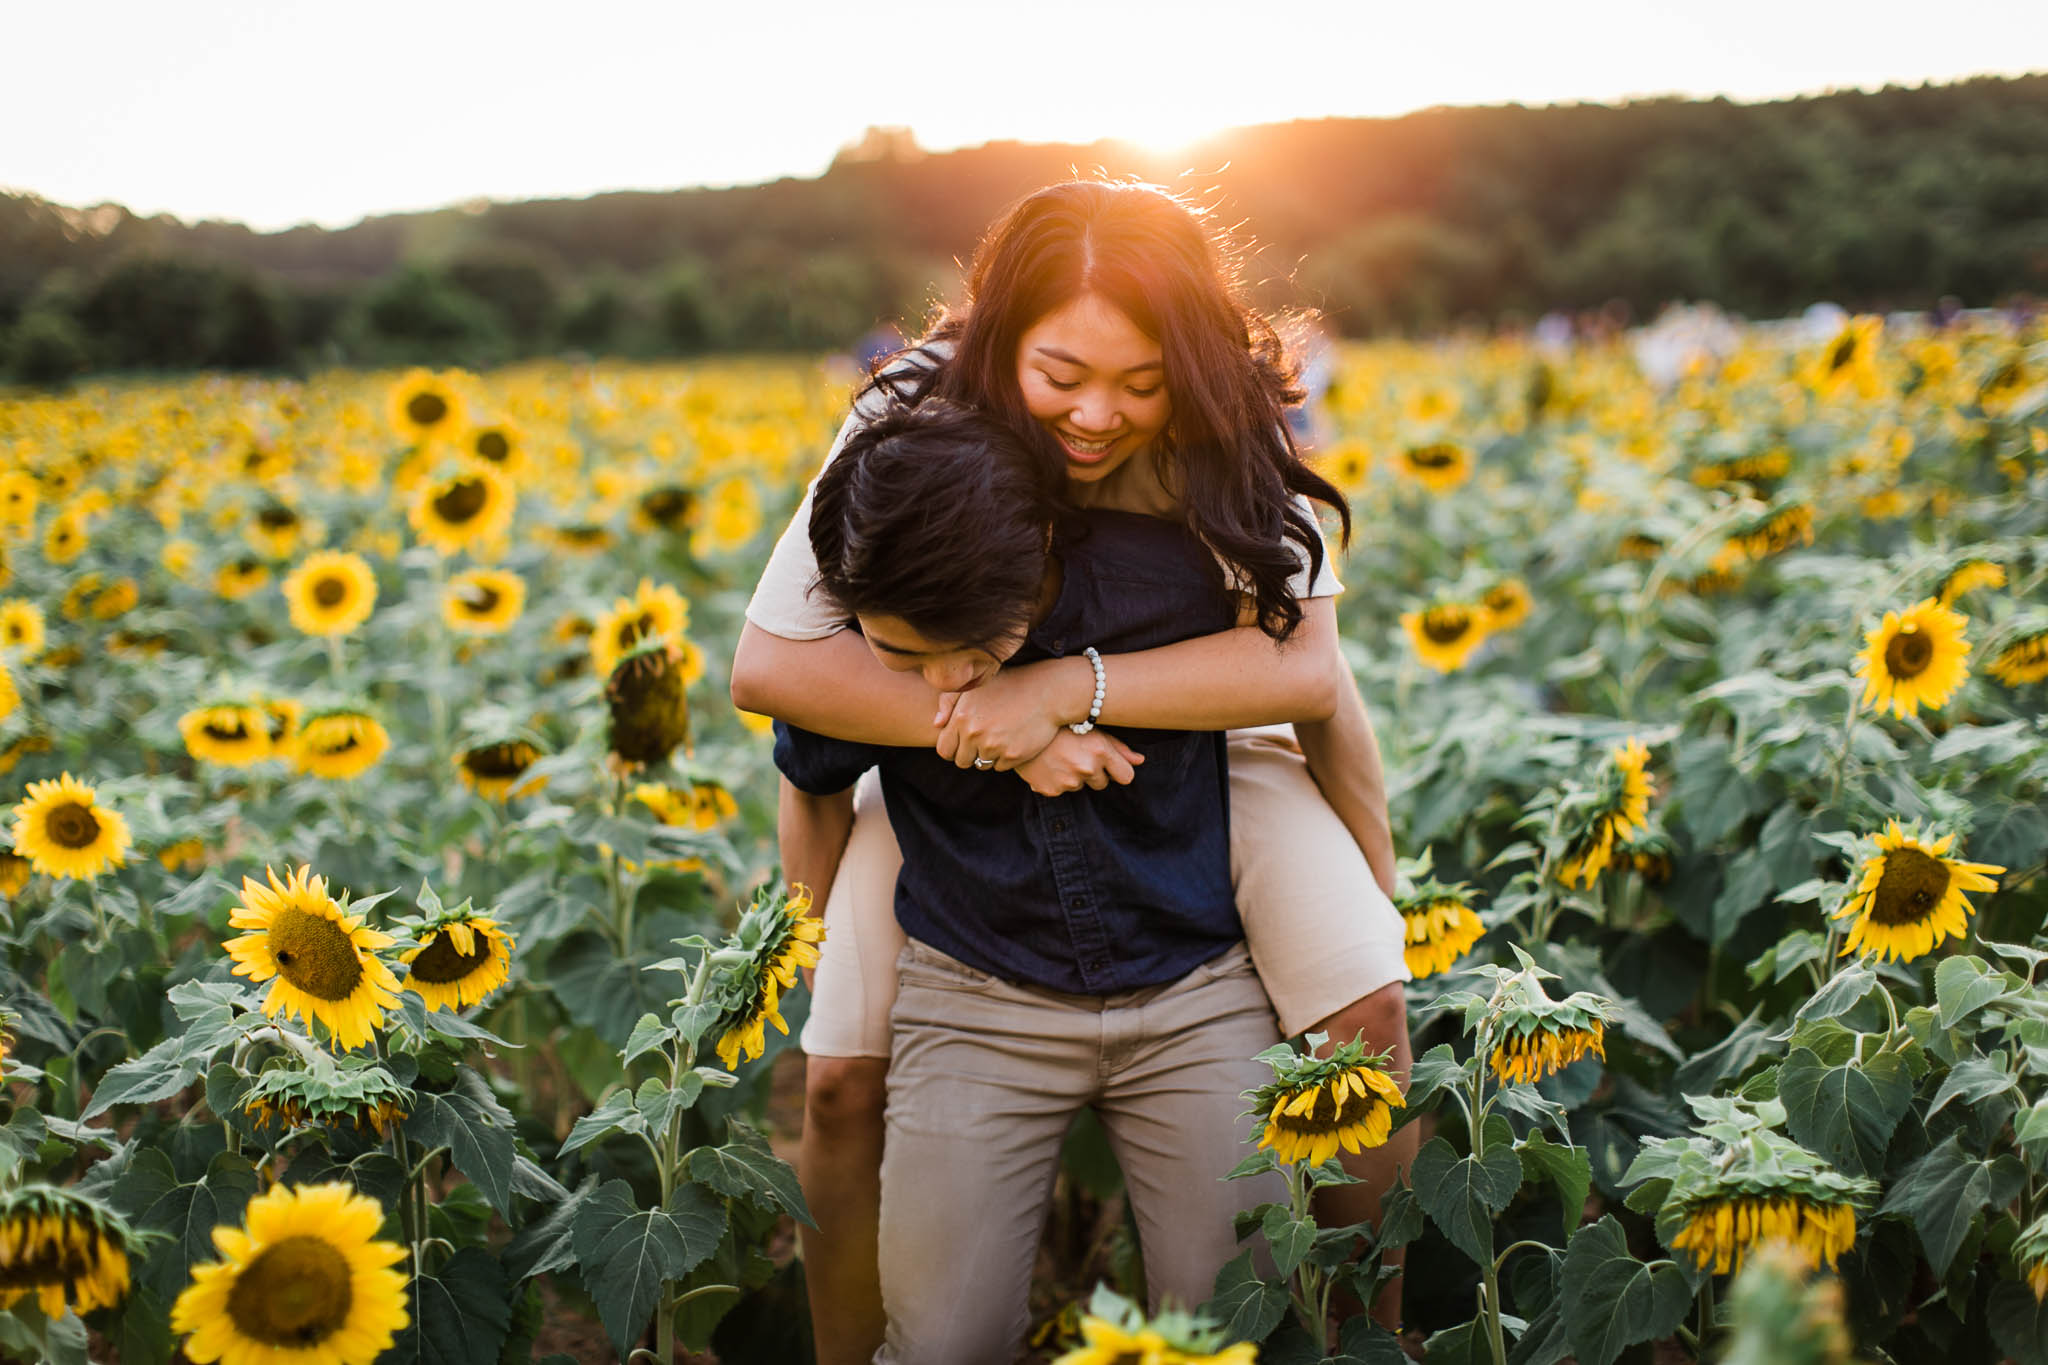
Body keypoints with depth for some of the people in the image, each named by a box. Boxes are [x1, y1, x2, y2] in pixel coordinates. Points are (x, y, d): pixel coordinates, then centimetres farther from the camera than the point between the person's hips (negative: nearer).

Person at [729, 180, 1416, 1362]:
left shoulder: (1226, 436, -24)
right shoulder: (916, 421, -25)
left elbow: (1305, 667, -31)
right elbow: (770, 662, -27)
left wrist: (1063, 686, -40)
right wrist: (993, 735, -37)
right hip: (958, 746, 0)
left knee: (1368, 1009, -17)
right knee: (844, 1079, -12)